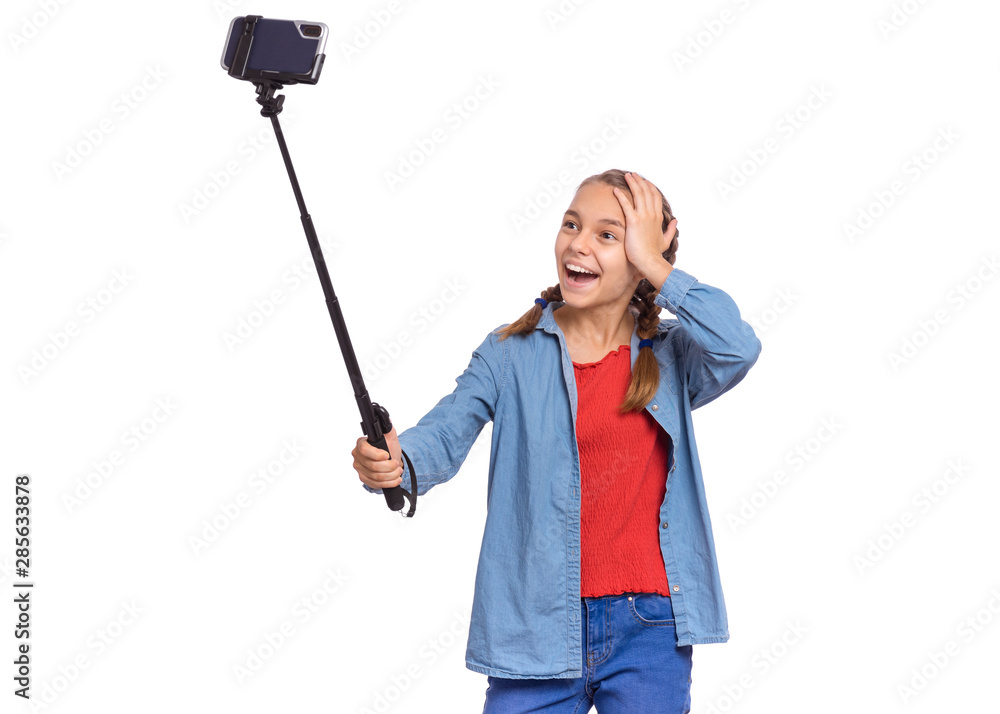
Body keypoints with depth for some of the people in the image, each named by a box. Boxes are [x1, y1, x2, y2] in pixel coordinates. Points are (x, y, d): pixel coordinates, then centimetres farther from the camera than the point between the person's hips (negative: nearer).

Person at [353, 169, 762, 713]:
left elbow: (739, 348, -16)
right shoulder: (511, 352, 2)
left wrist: (653, 264, -10)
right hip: (536, 629, 0)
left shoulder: (670, 358, 4)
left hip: (648, 632, 1)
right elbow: (446, 430, -10)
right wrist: (391, 463, -32)